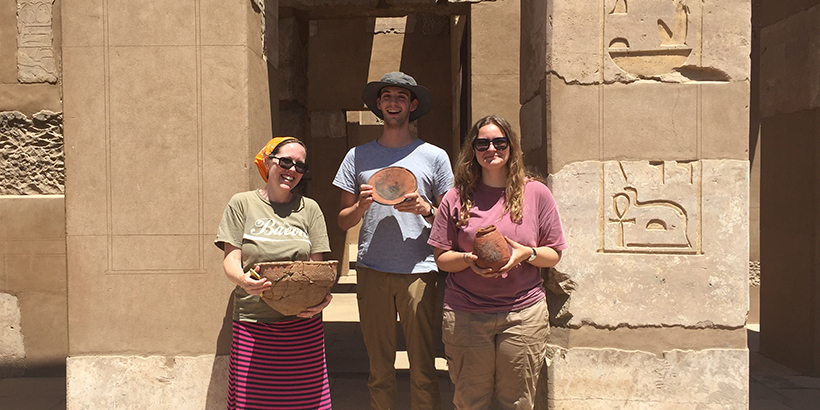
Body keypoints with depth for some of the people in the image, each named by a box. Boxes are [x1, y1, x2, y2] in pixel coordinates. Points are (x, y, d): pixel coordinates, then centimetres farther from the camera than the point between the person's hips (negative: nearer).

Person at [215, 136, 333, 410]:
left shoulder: (309, 208, 12)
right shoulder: (242, 204, 7)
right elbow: (230, 259, 1)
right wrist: (243, 280, -22)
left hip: (303, 323, 1)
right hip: (253, 323, -1)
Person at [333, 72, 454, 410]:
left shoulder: (434, 156, 8)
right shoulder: (358, 156, 12)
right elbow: (343, 220, 14)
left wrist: (425, 208, -11)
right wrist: (361, 206, -7)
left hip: (418, 270, -1)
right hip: (371, 271, 2)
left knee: (423, 367, -2)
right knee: (379, 368, 7)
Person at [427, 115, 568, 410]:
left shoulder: (536, 193, 4)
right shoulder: (457, 198, 4)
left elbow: (554, 255, 6)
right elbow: (441, 258, 5)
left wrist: (526, 253, -14)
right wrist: (469, 259, -15)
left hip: (523, 314, 0)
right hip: (465, 316, 0)